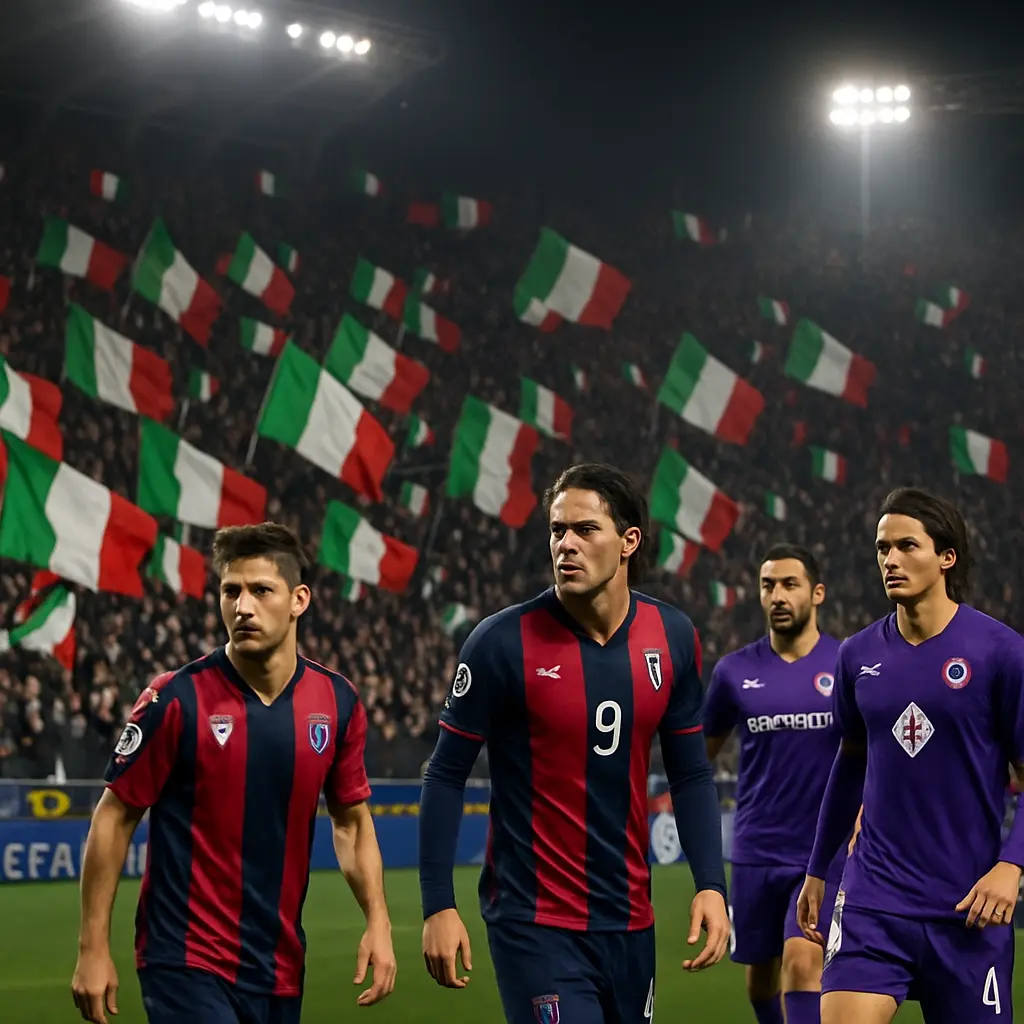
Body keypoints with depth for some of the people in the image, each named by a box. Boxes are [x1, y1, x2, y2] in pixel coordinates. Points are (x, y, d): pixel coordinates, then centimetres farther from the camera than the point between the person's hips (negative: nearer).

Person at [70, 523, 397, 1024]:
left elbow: (351, 819, 14)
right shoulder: (176, 699, -10)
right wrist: (93, 949, -7)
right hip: (186, 960, -5)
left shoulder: (338, 701, 2)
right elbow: (114, 817, -4)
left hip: (280, 965, 5)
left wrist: (377, 923, 2)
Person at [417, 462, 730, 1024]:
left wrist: (711, 886, 0)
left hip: (630, 923, 5)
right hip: (534, 926, -5)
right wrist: (438, 906, -11)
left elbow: (690, 772, 10)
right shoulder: (503, 642, -11)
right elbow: (446, 774, -6)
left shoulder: (674, 637, 1)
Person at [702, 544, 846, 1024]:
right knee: (761, 975, 14)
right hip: (756, 853, 3)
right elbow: (700, 753, 14)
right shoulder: (735, 671, 1)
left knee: (802, 961, -19)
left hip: (826, 853, -3)